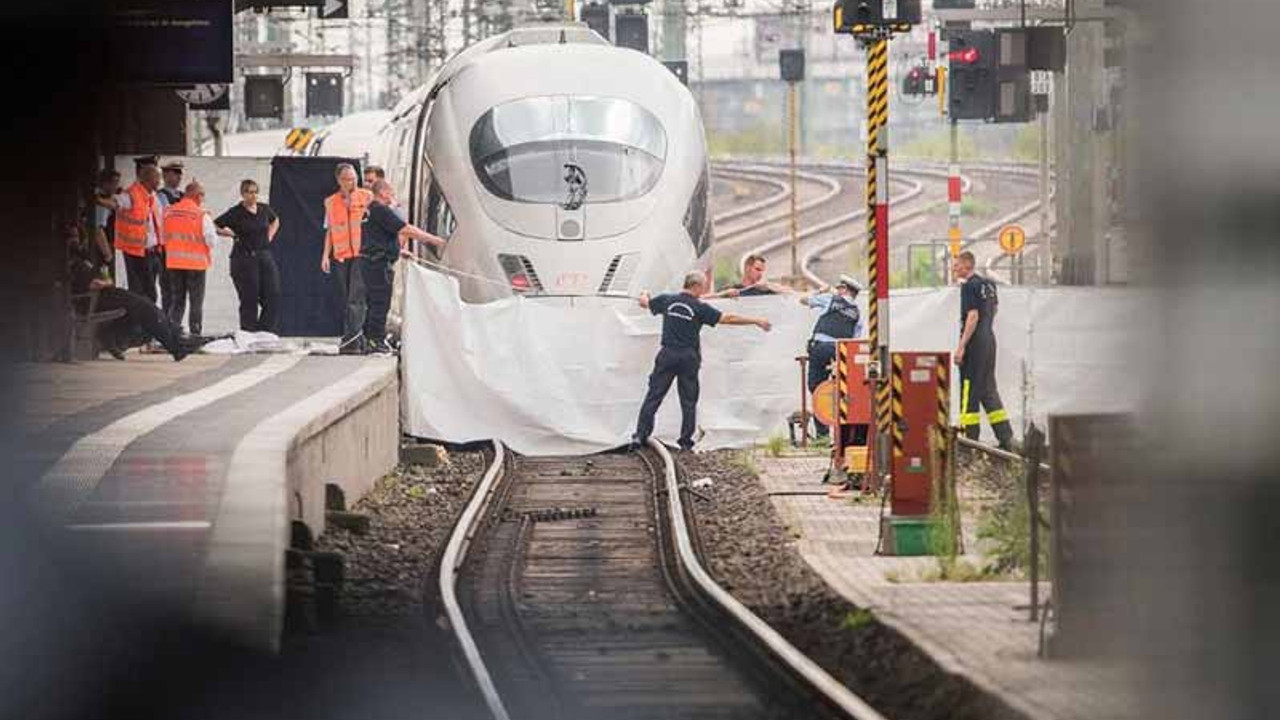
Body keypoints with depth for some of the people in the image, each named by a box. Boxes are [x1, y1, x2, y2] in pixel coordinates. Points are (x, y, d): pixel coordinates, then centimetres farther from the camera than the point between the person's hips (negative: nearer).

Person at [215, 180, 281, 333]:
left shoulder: (264, 209, 8)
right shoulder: (236, 213, -6)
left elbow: (275, 221, 29)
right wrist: (230, 233, -12)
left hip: (265, 256, 5)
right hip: (244, 259, -5)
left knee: (273, 297, -2)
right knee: (249, 301, -2)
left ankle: (268, 333, 6)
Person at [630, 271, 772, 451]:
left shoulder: (667, 300, 2)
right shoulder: (700, 308, -7)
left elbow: (645, 303, 20)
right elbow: (728, 318, -8)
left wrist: (644, 296, 45)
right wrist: (756, 321, -1)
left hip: (668, 355, 2)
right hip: (689, 358, -2)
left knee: (654, 396, 2)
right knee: (688, 401, 7)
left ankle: (640, 435, -6)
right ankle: (686, 442, 8)